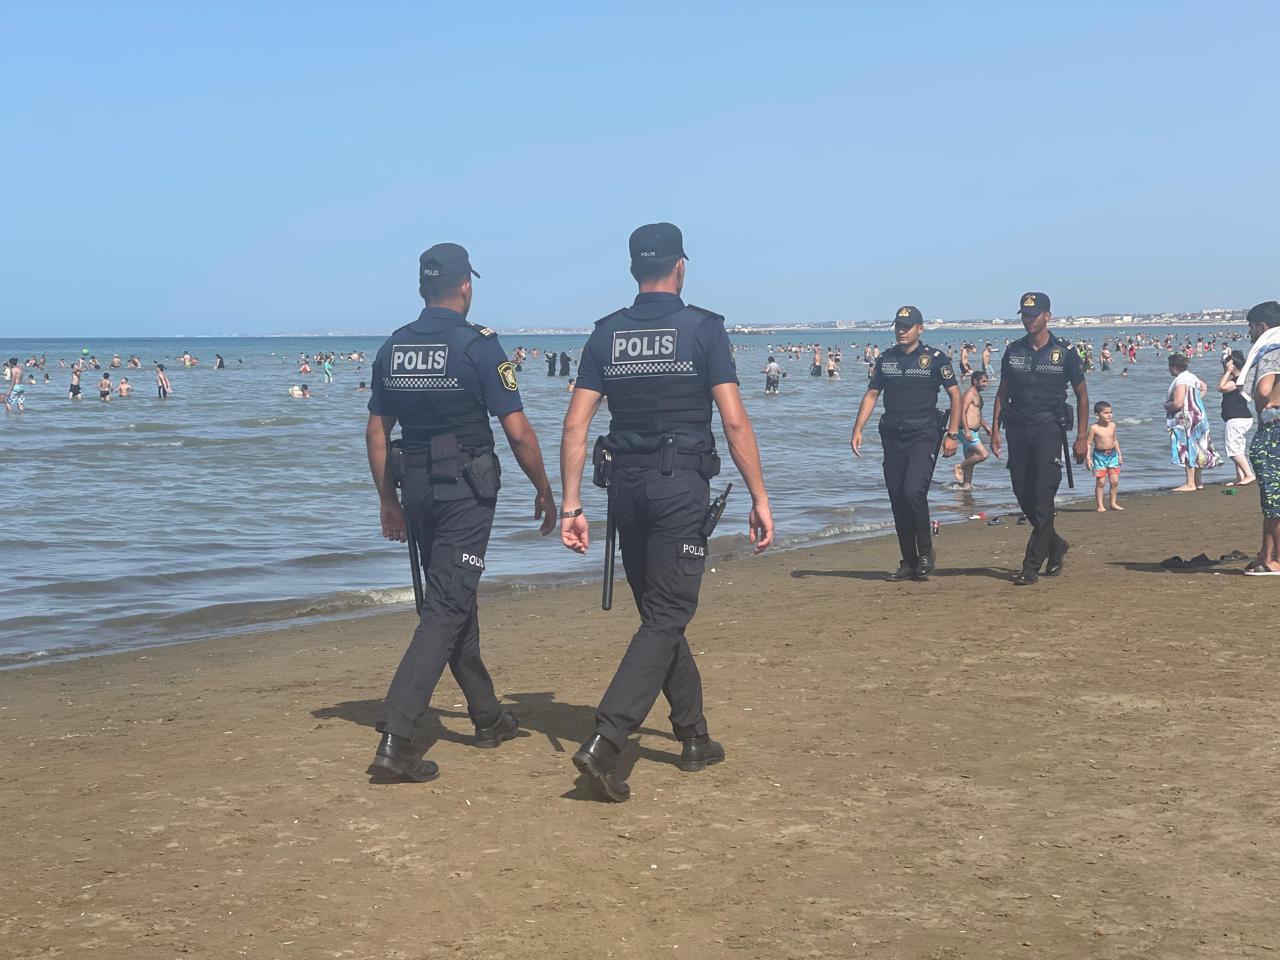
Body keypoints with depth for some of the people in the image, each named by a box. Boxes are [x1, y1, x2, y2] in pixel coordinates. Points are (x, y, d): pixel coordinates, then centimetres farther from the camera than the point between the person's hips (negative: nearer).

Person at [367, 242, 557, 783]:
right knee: (446, 608, -5)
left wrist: (387, 500, 20)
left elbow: (377, 431, 11)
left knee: (453, 599, 18)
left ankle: (488, 717, 32)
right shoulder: (479, 347, -11)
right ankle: (395, 734, -15)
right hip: (466, 491, -6)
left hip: (415, 489, 6)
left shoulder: (393, 349, 6)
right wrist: (545, 492, 1)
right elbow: (518, 432, -11)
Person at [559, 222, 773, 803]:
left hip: (627, 485, 5)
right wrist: (760, 498, -5)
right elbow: (734, 421, -10)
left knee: (661, 613, 17)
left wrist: (571, 505, 3)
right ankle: (605, 741, -18)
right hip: (681, 486, -5)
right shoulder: (703, 328, -4)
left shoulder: (605, 334, 6)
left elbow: (575, 426, 1)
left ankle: (695, 739, 26)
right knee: (666, 619, -3)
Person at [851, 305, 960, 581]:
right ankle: (909, 563, 13)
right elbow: (871, 395, 15)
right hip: (893, 438, 5)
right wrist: (857, 429, 4)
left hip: (924, 436, -5)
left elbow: (955, 395, 0)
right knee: (898, 502, 4)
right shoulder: (886, 360, 12)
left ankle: (925, 553, -4)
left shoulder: (935, 359, 0)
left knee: (913, 491, -21)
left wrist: (952, 434, -7)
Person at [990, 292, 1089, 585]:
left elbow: (1082, 395, 4)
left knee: (1043, 496, -11)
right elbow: (1002, 393, 14)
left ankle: (1032, 566, -9)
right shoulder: (1013, 351, 9)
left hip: (1048, 429, -4)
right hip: (1017, 429, 4)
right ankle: (1055, 545, 28)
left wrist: (1081, 438, 0)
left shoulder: (1064, 352, 0)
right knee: (1023, 495, 5)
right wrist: (995, 430, 5)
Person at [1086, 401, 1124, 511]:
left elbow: (1115, 440, 15)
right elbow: (1089, 443, -9)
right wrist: (1088, 458, -14)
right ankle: (1100, 505, 3)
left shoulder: (1112, 425, 4)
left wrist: (1119, 454, 14)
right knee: (1101, 481, -4)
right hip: (1099, 455, -5)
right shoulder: (1094, 428, -10)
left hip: (1112, 454, 5)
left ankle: (1113, 503, 17)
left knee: (1115, 480, 3)